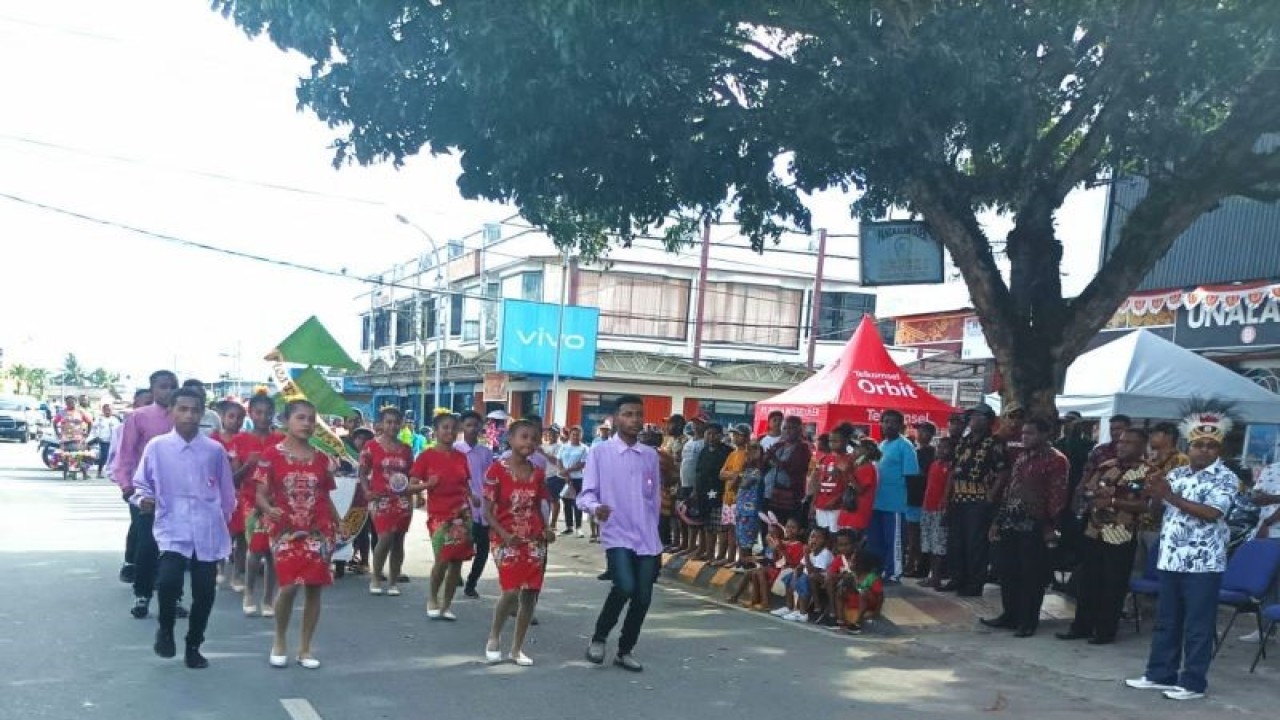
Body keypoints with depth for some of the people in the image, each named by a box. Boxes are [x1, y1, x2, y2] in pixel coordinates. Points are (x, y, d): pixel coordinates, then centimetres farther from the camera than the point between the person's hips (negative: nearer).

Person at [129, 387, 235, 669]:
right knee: (168, 580, -23)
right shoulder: (157, 447, 0)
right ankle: (165, 630, 7)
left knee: (205, 592, 5)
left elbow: (227, 492, 13)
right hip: (172, 529, -2)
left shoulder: (215, 451, 2)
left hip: (208, 532, 2)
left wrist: (221, 520, 16)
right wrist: (143, 499, -11)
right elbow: (141, 484, 9)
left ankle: (193, 647, 27)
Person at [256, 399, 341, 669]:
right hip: (286, 530, -3)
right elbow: (261, 494, -4)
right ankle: (280, 642, 13)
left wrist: (339, 523, 0)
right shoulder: (272, 454, -3)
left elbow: (326, 496, 12)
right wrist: (270, 510, -25)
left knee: (314, 588, 3)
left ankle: (305, 648, 15)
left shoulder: (321, 458, 8)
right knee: (289, 585, -12)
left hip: (319, 531, 3)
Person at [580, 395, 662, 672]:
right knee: (625, 586, -23)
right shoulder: (600, 453, -3)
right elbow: (586, 494, -6)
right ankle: (598, 638, 2)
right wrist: (595, 508, -28)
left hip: (648, 538, 5)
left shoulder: (650, 455, 9)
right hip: (617, 535, -4)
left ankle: (625, 651, 25)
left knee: (643, 597, 4)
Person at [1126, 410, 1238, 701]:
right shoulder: (1176, 474, 11)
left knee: (1198, 626, 1)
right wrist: (1155, 493, -10)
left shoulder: (1226, 478, -6)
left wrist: (1172, 496, -22)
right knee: (1166, 621, 13)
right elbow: (1159, 506, 13)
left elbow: (1212, 513, -19)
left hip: (1203, 563, -6)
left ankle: (1193, 682, 9)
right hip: (1171, 559, 6)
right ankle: (1160, 674, 22)